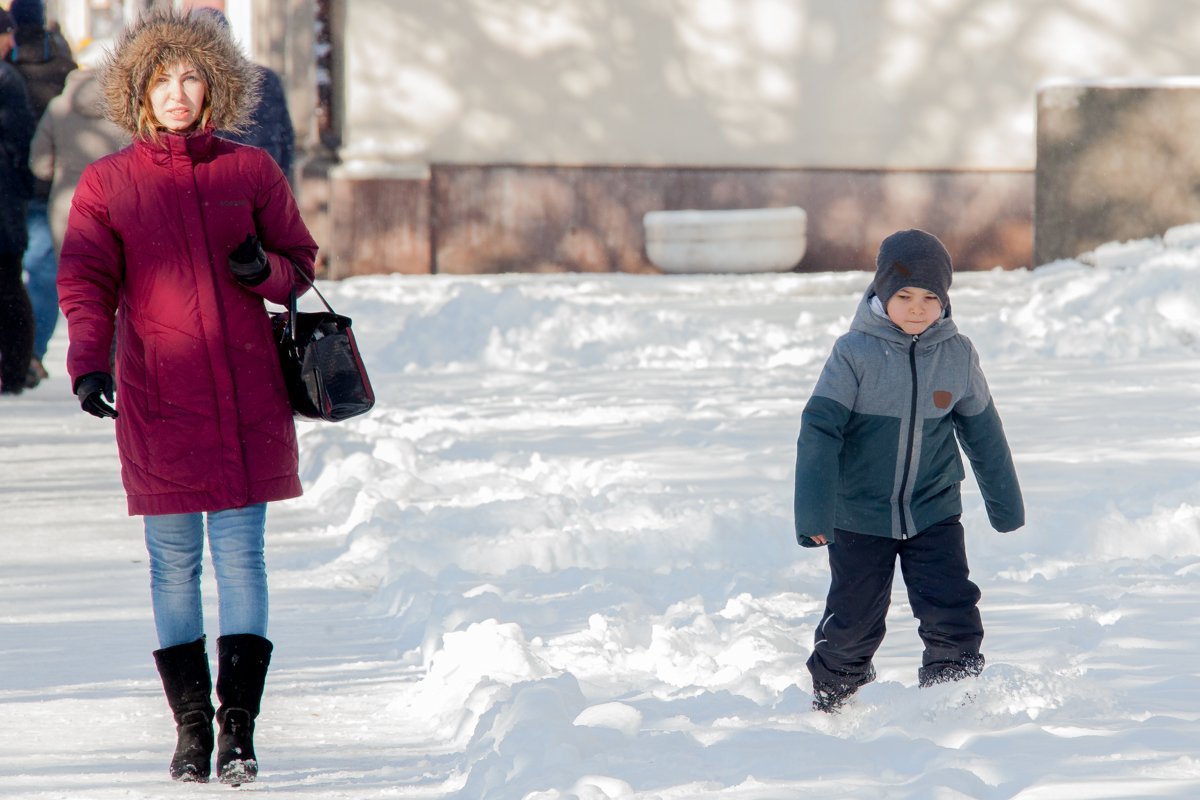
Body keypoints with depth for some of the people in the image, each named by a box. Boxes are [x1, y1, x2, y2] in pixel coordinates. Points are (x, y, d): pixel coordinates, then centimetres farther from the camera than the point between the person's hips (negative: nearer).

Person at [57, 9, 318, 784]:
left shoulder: (251, 171, 6)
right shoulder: (107, 183, 4)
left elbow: (300, 261, 14)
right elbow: (87, 283, -2)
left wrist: (265, 270, -9)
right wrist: (89, 364, -18)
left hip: (247, 396, 0)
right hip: (157, 399, 0)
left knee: (241, 557, -3)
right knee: (174, 564, 3)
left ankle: (240, 729, -2)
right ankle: (191, 728, 11)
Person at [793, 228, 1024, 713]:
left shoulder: (958, 355, -2)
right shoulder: (855, 352, -13)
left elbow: (983, 432, 11)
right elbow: (819, 430, -13)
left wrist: (1005, 505, 20)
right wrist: (813, 512, -20)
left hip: (934, 512, 2)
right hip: (860, 516, -2)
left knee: (952, 614, -9)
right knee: (854, 622, 7)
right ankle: (830, 696, 33)